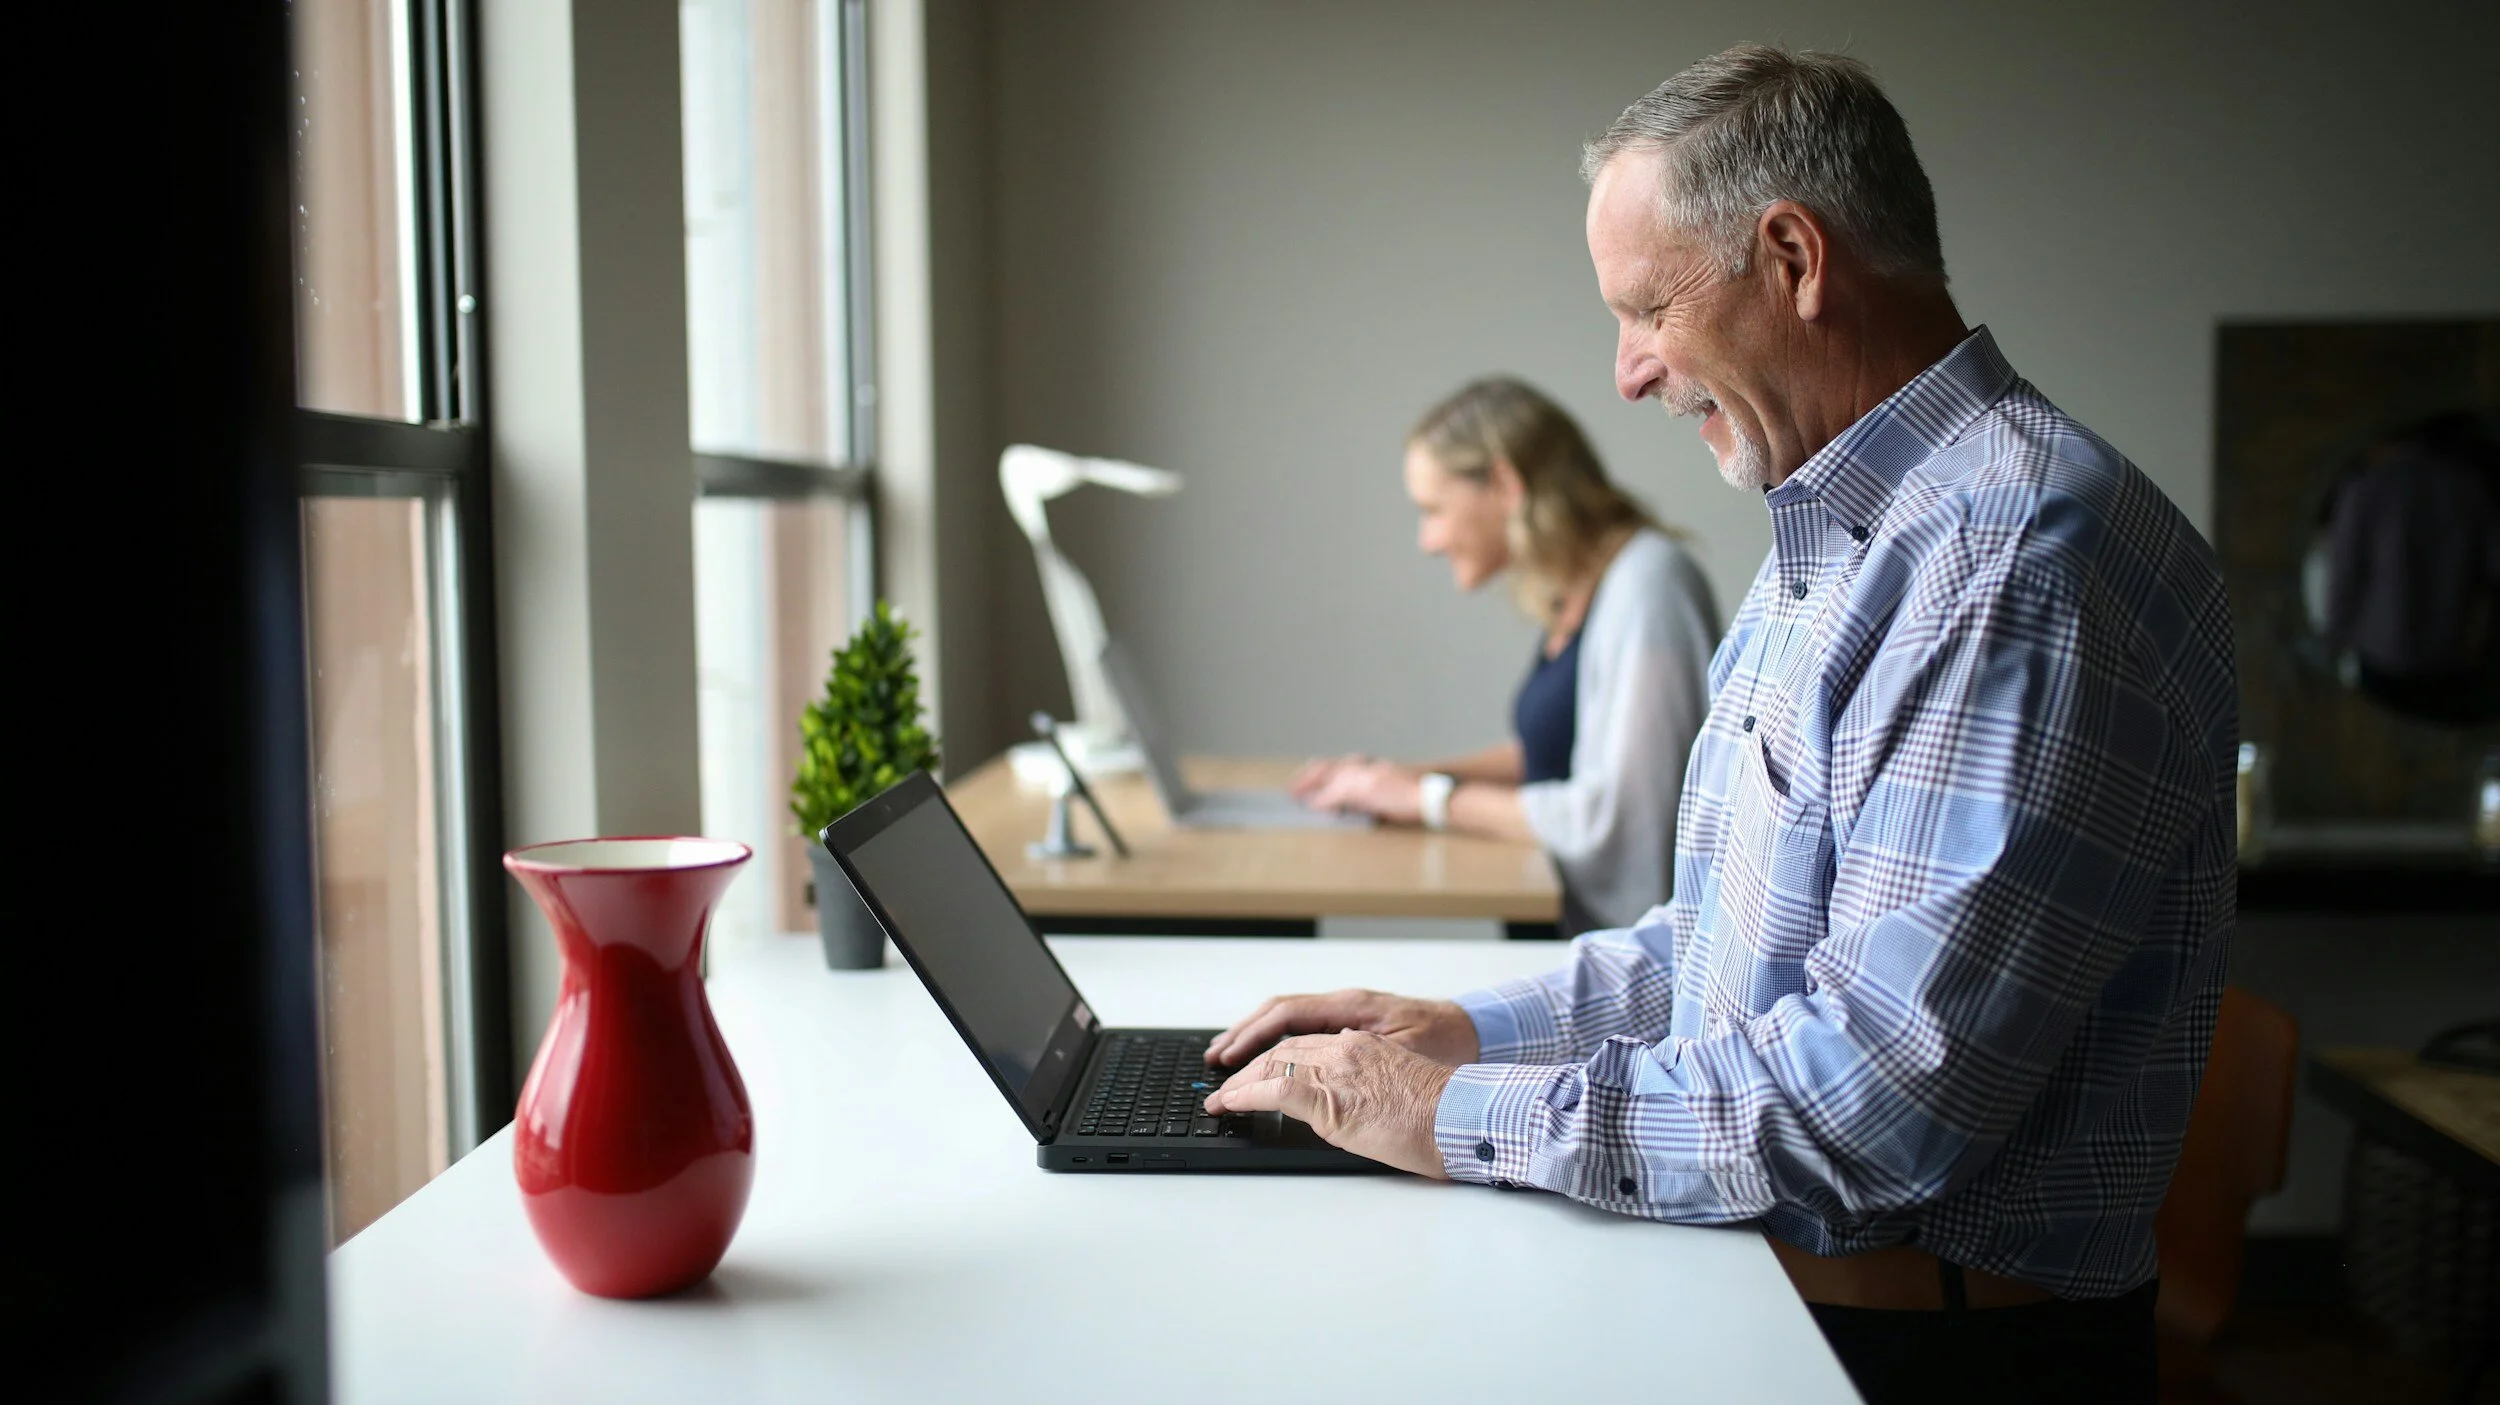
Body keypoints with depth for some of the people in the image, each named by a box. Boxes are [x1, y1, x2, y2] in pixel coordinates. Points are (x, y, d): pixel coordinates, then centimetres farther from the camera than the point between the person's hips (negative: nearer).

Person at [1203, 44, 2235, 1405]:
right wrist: (1482, 1027, 7)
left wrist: (1467, 1115, -17)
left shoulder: (2025, 556, -20)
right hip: (1753, 1288, 8)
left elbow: (1882, 1096, -25)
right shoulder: (1824, 545, 14)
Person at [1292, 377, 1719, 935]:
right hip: (1568, 925, 8)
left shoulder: (1646, 586, -17)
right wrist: (1411, 776, 11)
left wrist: (1434, 799, -10)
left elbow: (1612, 815, -21)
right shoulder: (1572, 594, 13)